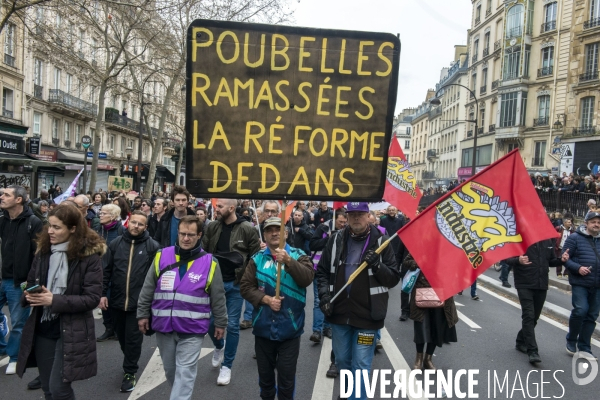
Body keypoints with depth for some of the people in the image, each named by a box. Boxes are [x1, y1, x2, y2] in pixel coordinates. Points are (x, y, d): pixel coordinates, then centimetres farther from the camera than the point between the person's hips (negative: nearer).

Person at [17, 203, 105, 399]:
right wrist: (29, 295, -9)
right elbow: (30, 283, 14)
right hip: (42, 329, 6)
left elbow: (92, 298, -15)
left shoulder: (89, 256, -14)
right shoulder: (43, 251, 3)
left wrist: (54, 300, -22)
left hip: (70, 331, -5)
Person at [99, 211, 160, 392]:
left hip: (139, 302, -4)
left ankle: (130, 372, 19)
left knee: (133, 339, 3)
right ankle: (130, 363, 41)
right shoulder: (115, 244, 2)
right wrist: (103, 293, 0)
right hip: (116, 300, 4)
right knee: (121, 336, 19)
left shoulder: (152, 246, -7)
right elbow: (106, 270, 4)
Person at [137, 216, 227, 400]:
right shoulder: (162, 256, -1)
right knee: (170, 369, 18)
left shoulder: (209, 263, -6)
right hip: (163, 326, 3)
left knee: (185, 372, -2)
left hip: (192, 329, -3)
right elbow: (147, 290, 6)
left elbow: (218, 297, 1)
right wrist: (142, 314, 6)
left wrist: (220, 322, 4)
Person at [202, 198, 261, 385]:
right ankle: (219, 346, 42)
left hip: (235, 284, -3)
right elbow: (204, 252, 7)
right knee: (210, 321, 9)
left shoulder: (247, 229, -11)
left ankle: (226, 366, 19)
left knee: (232, 325, 3)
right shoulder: (212, 227, 1)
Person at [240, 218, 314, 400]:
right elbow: (245, 287, -2)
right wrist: (266, 299, -16)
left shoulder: (298, 256, -2)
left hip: (290, 328, -2)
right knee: (265, 373, 17)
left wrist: (288, 261, -31)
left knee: (287, 376, 6)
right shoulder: (257, 259, 2)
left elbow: (307, 278, -18)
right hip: (263, 327, 2)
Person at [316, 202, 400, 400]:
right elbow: (322, 271, 10)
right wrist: (324, 295, -4)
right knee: (342, 360, 20)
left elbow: (394, 278, -4)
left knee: (360, 366, 2)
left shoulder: (381, 241, -5)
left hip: (367, 316, -3)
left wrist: (377, 265, -20)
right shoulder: (337, 239, 3)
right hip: (339, 313, 4)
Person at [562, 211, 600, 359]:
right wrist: (578, 268, -19)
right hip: (580, 283, -5)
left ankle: (584, 347, 19)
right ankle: (571, 340, 9)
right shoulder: (575, 238, -3)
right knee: (580, 310, -15)